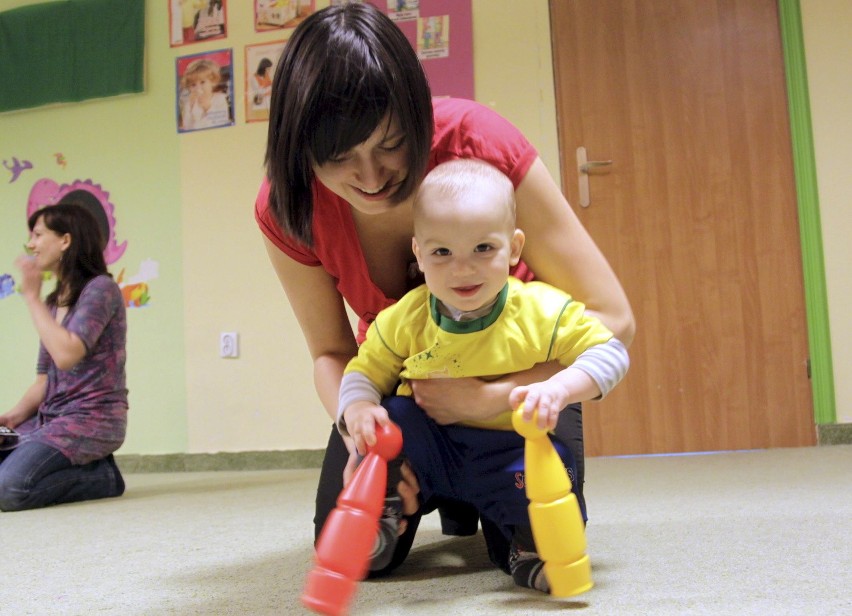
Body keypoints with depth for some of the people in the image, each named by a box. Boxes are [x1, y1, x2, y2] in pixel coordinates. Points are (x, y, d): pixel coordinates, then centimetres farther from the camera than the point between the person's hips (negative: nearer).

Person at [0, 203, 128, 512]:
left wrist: (31, 295, -13)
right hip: (48, 418, 8)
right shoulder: (53, 302, 16)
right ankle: (85, 469, 4)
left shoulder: (101, 288, -8)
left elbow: (66, 355, -23)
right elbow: (44, 379, 15)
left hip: (93, 419, -8)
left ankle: (100, 475, -4)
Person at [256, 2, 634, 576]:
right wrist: (358, 432, -32)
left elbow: (611, 318, -30)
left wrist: (492, 397, -42)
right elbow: (331, 352, -10)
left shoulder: (480, 141, -34)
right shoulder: (285, 208, -25)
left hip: (517, 366, -2)